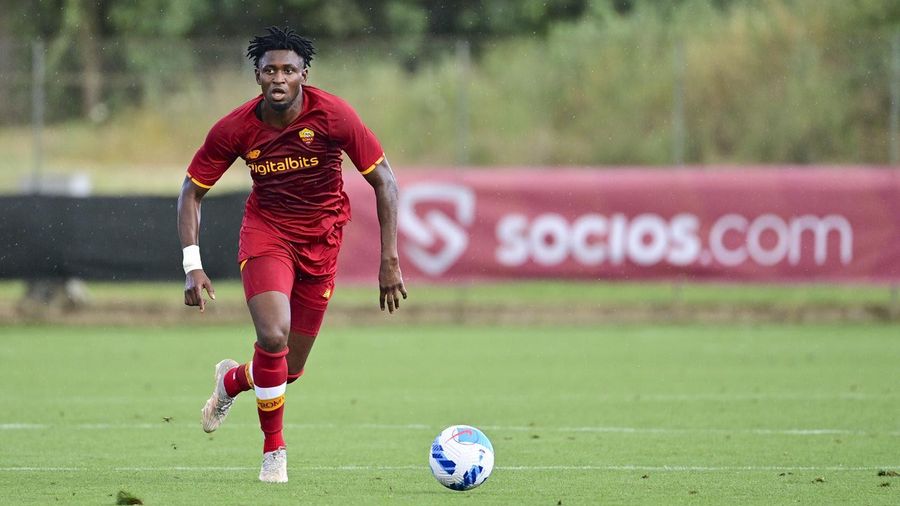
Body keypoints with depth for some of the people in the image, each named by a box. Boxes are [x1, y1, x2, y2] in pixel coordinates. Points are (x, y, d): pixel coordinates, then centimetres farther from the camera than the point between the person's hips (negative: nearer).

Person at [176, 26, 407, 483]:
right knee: (273, 337, -25)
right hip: (265, 230, -1)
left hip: (321, 239, 1)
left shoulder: (333, 116, -19)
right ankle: (273, 450, -4)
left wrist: (389, 260, -15)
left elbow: (383, 179, -11)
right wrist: (192, 265, -14)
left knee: (291, 368, 5)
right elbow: (192, 192, -3)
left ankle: (232, 381, 42)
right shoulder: (235, 129, -15)